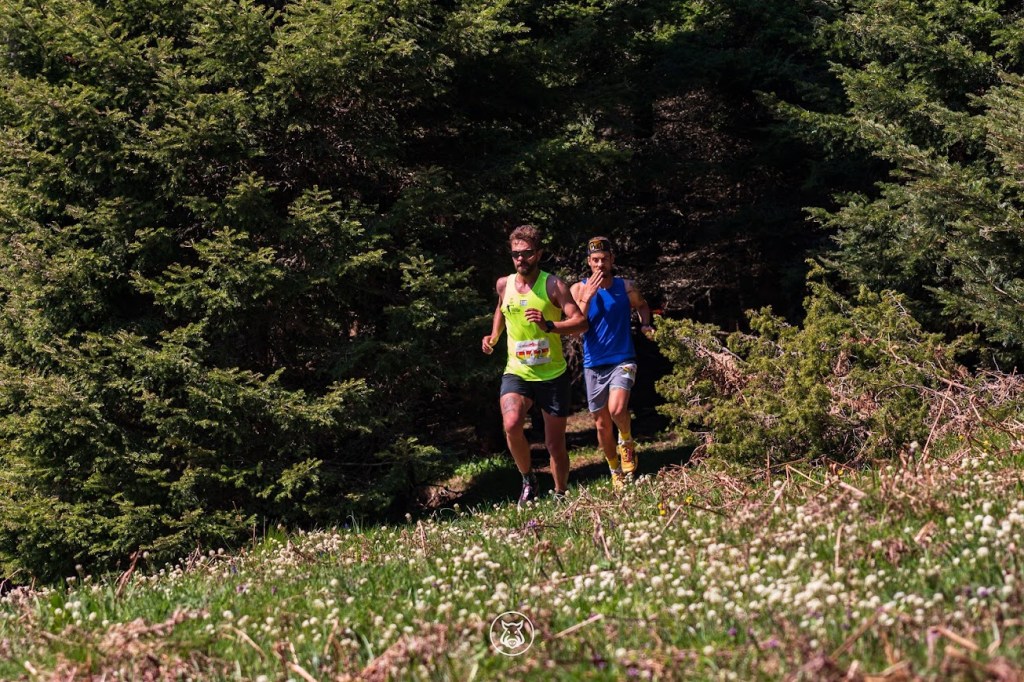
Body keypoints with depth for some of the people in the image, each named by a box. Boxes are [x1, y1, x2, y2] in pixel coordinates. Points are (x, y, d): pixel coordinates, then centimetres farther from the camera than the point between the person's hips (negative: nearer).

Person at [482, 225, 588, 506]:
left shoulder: (553, 285, -8)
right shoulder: (503, 285, 4)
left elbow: (581, 322, -16)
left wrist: (549, 325, -31)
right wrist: (494, 336, 13)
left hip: (552, 375, -2)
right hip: (517, 373, 2)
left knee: (555, 445, 4)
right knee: (511, 425, -26)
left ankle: (561, 495, 26)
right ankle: (528, 479, -3)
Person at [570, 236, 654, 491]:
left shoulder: (626, 287, 0)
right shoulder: (579, 289, -3)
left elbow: (642, 305, 22)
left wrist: (645, 324, 3)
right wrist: (587, 297, -23)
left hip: (622, 360, -1)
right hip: (594, 365, 1)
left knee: (616, 409, -26)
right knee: (602, 424, 7)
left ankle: (627, 442, 5)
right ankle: (615, 471, 27)